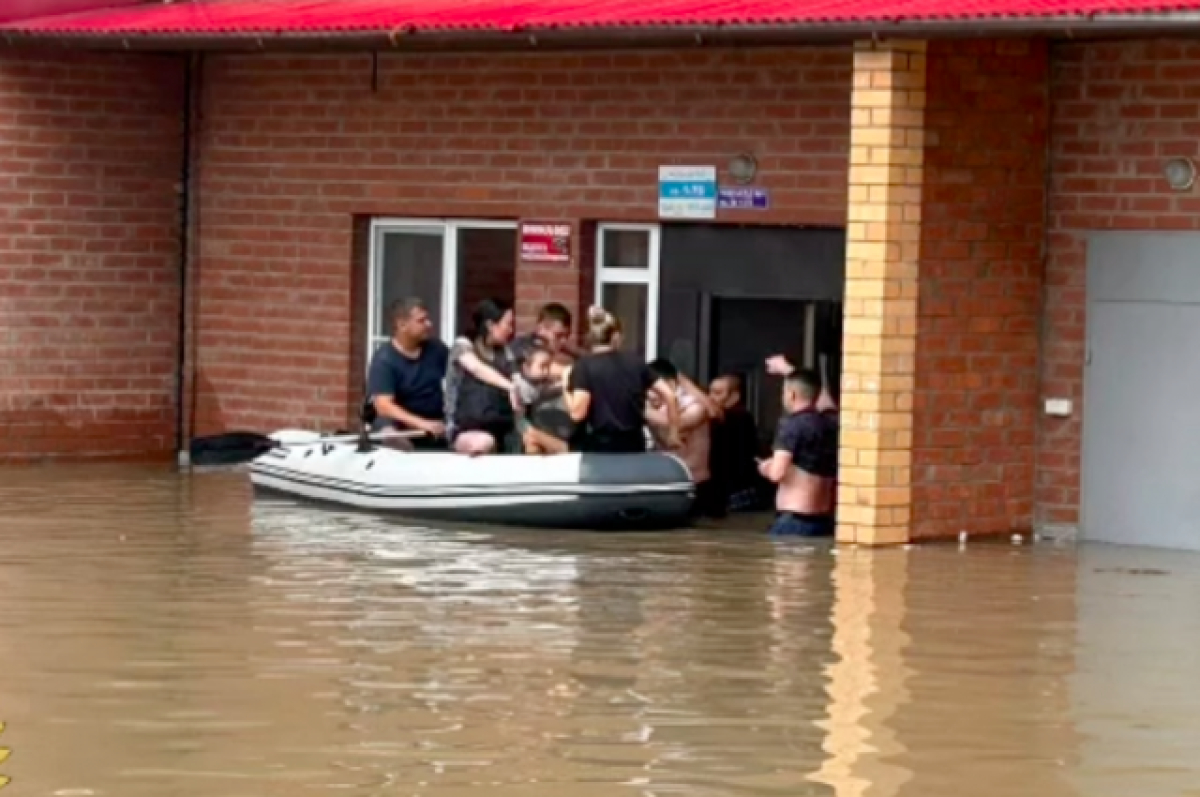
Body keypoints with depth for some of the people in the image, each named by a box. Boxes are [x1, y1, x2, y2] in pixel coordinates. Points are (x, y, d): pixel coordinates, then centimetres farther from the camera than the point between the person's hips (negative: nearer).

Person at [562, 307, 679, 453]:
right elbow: (669, 395, 5)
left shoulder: (585, 366, -4)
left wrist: (566, 389, 4)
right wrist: (673, 433, 13)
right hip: (633, 444, 4)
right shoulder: (635, 362, 8)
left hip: (599, 447, -4)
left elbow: (577, 413, -13)